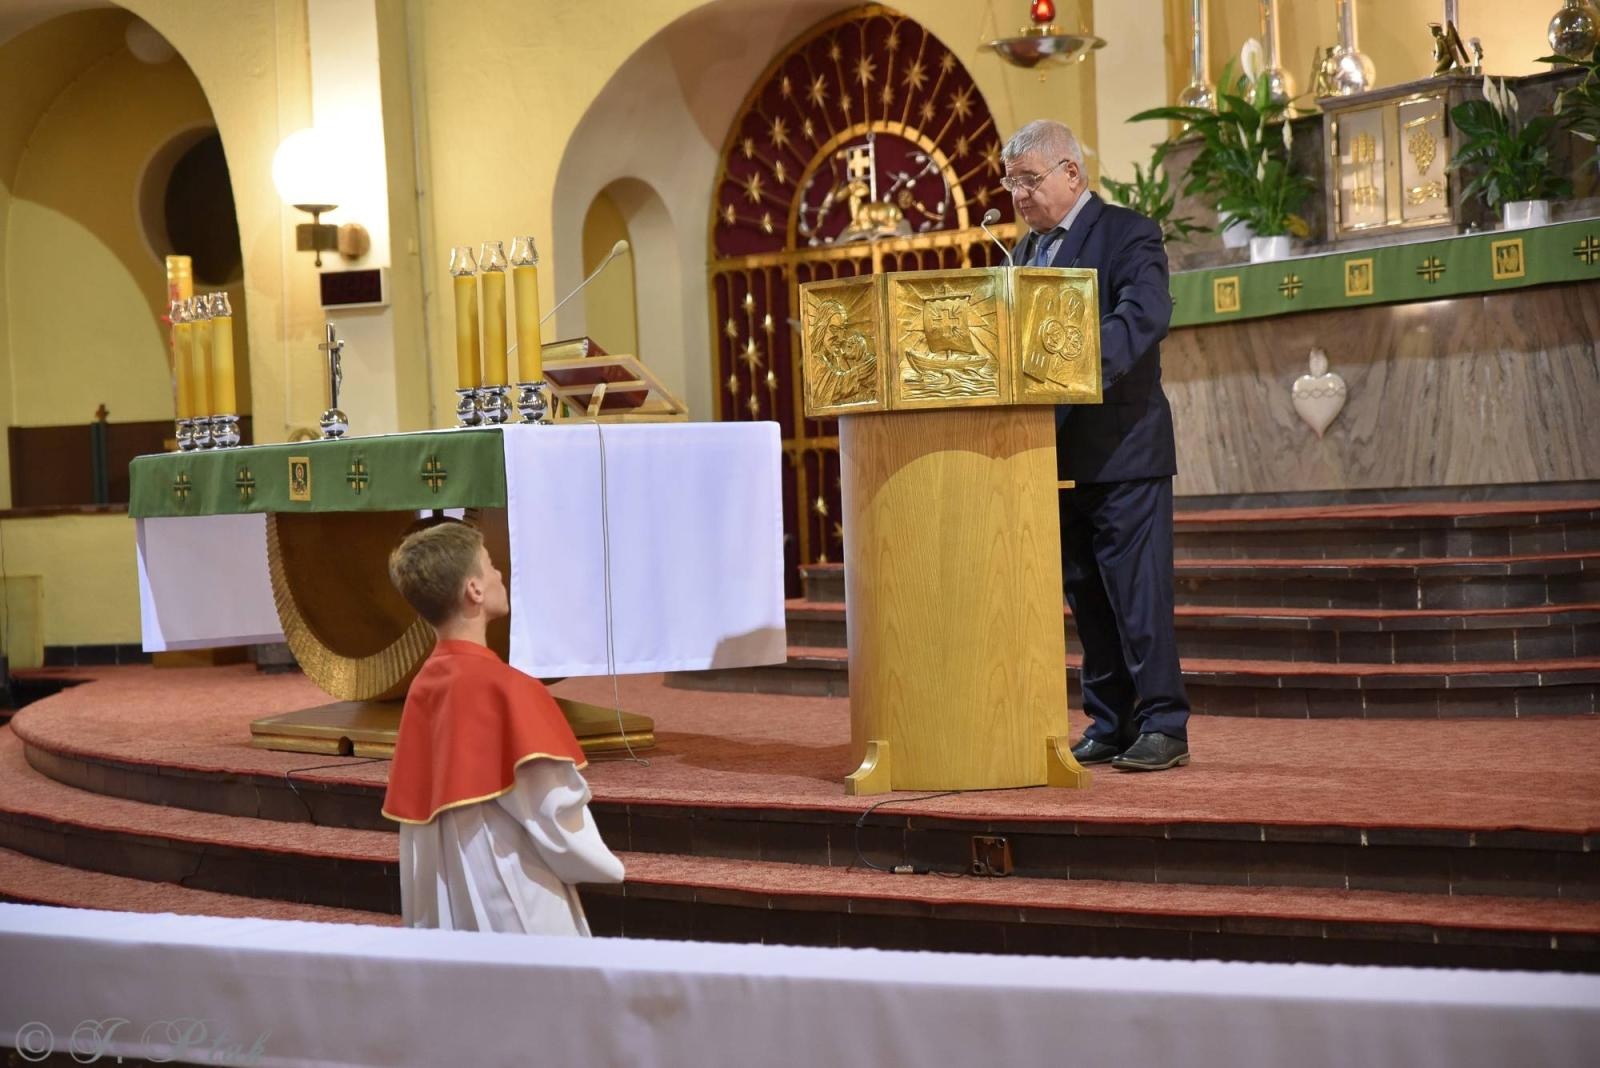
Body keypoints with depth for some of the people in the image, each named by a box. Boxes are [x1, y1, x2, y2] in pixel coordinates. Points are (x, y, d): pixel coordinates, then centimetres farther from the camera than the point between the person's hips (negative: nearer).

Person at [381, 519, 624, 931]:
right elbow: (557, 815, -16)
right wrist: (602, 865, 2)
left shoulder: (422, 688, 4)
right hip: (515, 910, -8)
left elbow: (412, 812, 10)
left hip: (441, 912, 8)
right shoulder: (504, 688, -17)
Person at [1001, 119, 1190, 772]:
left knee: (1137, 591, -6)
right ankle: (1109, 725, 18)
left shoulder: (1128, 233, -5)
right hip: (1058, 454, 7)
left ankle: (1163, 727, 0)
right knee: (1086, 597, 11)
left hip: (1120, 448, -7)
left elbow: (1146, 314, -22)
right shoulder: (1028, 249, 18)